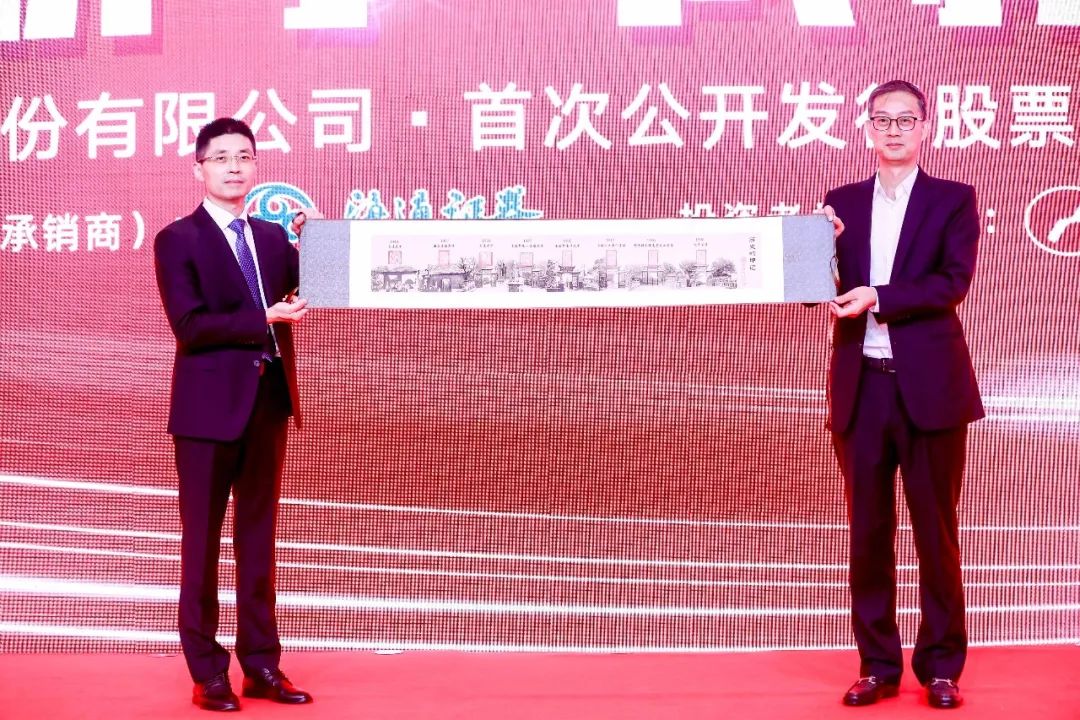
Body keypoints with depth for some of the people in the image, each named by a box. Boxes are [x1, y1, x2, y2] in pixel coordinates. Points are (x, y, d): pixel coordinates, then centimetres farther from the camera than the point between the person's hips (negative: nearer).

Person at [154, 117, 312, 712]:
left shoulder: (274, 237, 12)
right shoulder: (177, 240, -5)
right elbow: (189, 325, -15)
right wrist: (265, 318, -18)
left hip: (268, 402, 5)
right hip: (209, 407, -5)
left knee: (258, 538, 11)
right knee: (202, 540, 4)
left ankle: (260, 665, 20)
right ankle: (207, 673, 14)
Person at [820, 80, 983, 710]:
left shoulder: (954, 200, 4)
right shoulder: (842, 202, 12)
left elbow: (955, 281, -10)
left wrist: (877, 297, -19)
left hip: (929, 386, -2)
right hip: (861, 387, 3)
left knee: (936, 531, 5)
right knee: (869, 532, 7)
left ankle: (941, 665, 17)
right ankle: (879, 664, 17)